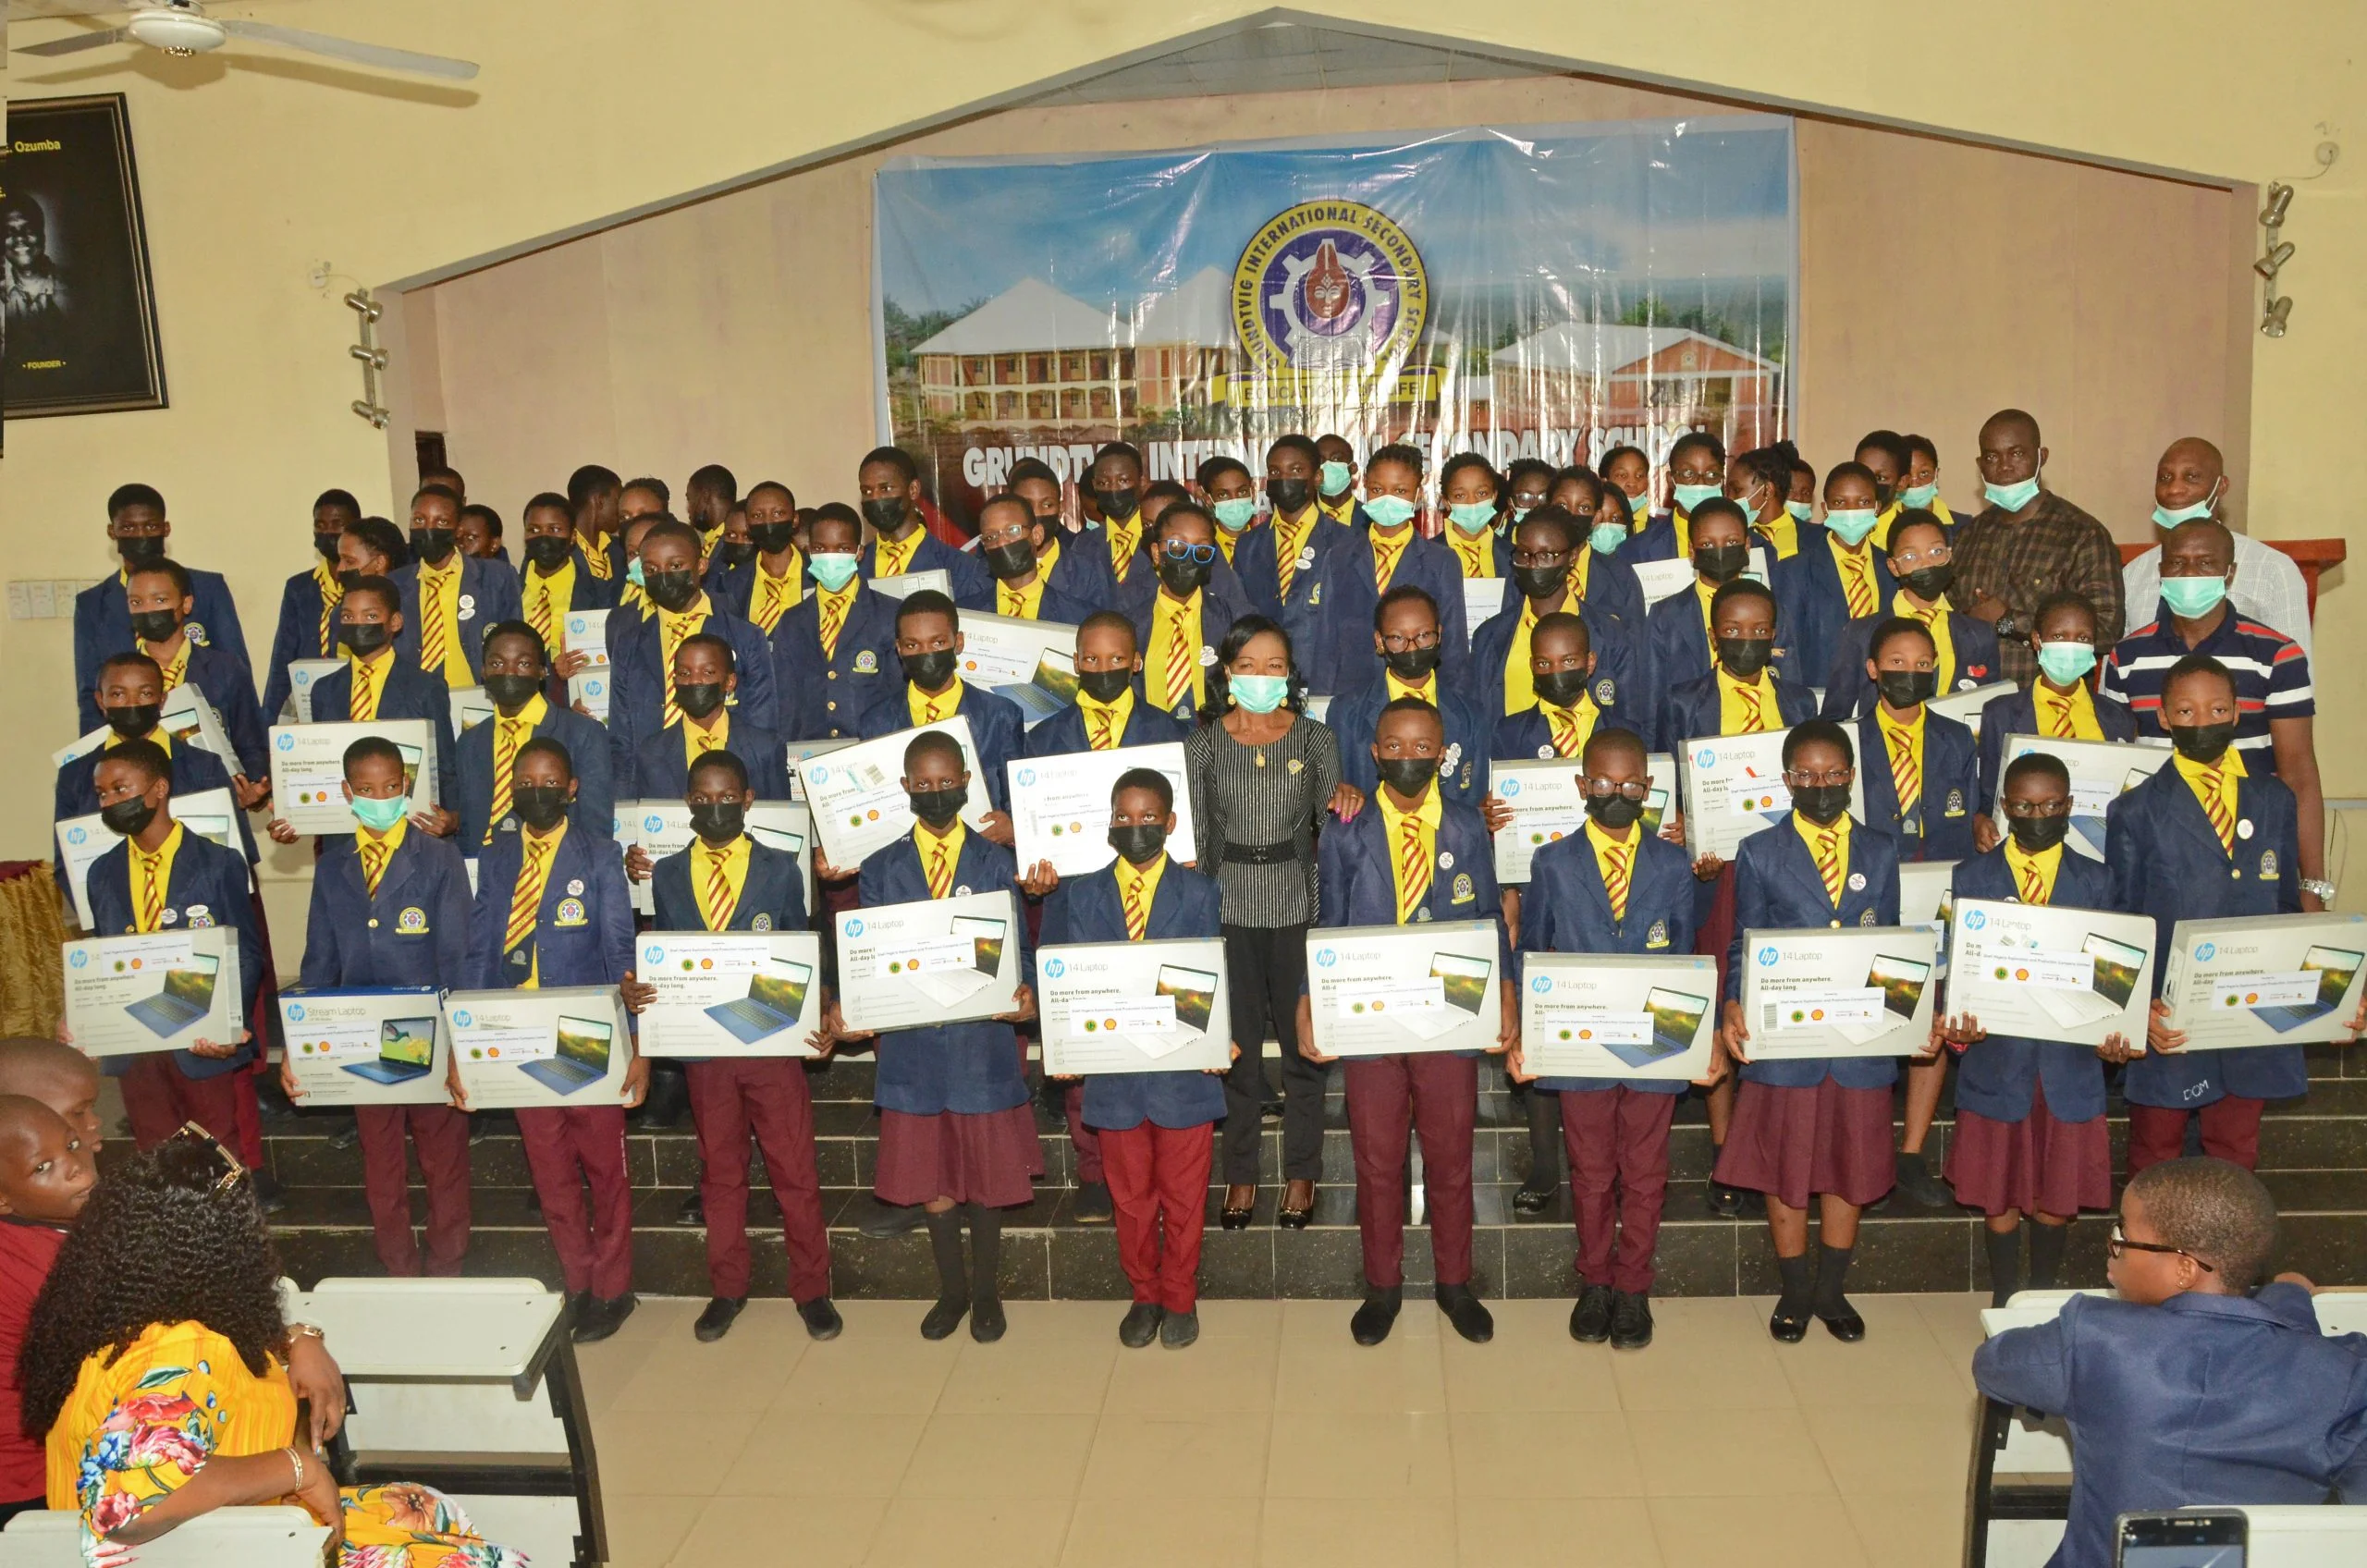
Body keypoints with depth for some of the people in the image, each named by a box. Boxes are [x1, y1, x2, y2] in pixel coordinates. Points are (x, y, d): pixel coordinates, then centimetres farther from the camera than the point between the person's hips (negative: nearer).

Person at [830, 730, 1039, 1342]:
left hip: (984, 1041, -1)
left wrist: (1025, 991, -22)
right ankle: (952, 1290, 31)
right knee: (930, 1179, 11)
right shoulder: (880, 870, 5)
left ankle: (986, 1292, 28)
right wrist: (845, 1008, -16)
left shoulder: (997, 863, 3)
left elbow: (1019, 948, -1)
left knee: (986, 1175, 10)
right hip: (912, 1044, 1)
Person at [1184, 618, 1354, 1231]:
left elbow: (1333, 804, -8)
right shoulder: (1204, 743, 3)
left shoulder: (1315, 738, 3)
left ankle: (1301, 1174, 22)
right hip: (1229, 907, 0)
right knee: (1236, 1043, 6)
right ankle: (1240, 1173, 21)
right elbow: (1193, 834, 4)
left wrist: (1347, 793, -31)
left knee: (1302, 1041, 6)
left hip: (1297, 904, 0)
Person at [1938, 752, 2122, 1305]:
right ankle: (2004, 1297, 25)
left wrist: (2116, 1030, -16)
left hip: (2070, 1057, 1)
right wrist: (1959, 1023, -19)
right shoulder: (1971, 877, 1)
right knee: (2000, 1187, 9)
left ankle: (2044, 1294, 29)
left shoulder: (2095, 880, 4)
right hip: (1997, 1055, -1)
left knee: (2059, 1188, 11)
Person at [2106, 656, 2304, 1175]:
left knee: (2236, 1156, 16)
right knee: (2154, 1159, 12)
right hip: (2168, 1022, -3)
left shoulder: (2274, 801, 7)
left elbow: (2287, 906, 11)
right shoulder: (2137, 811, -4)